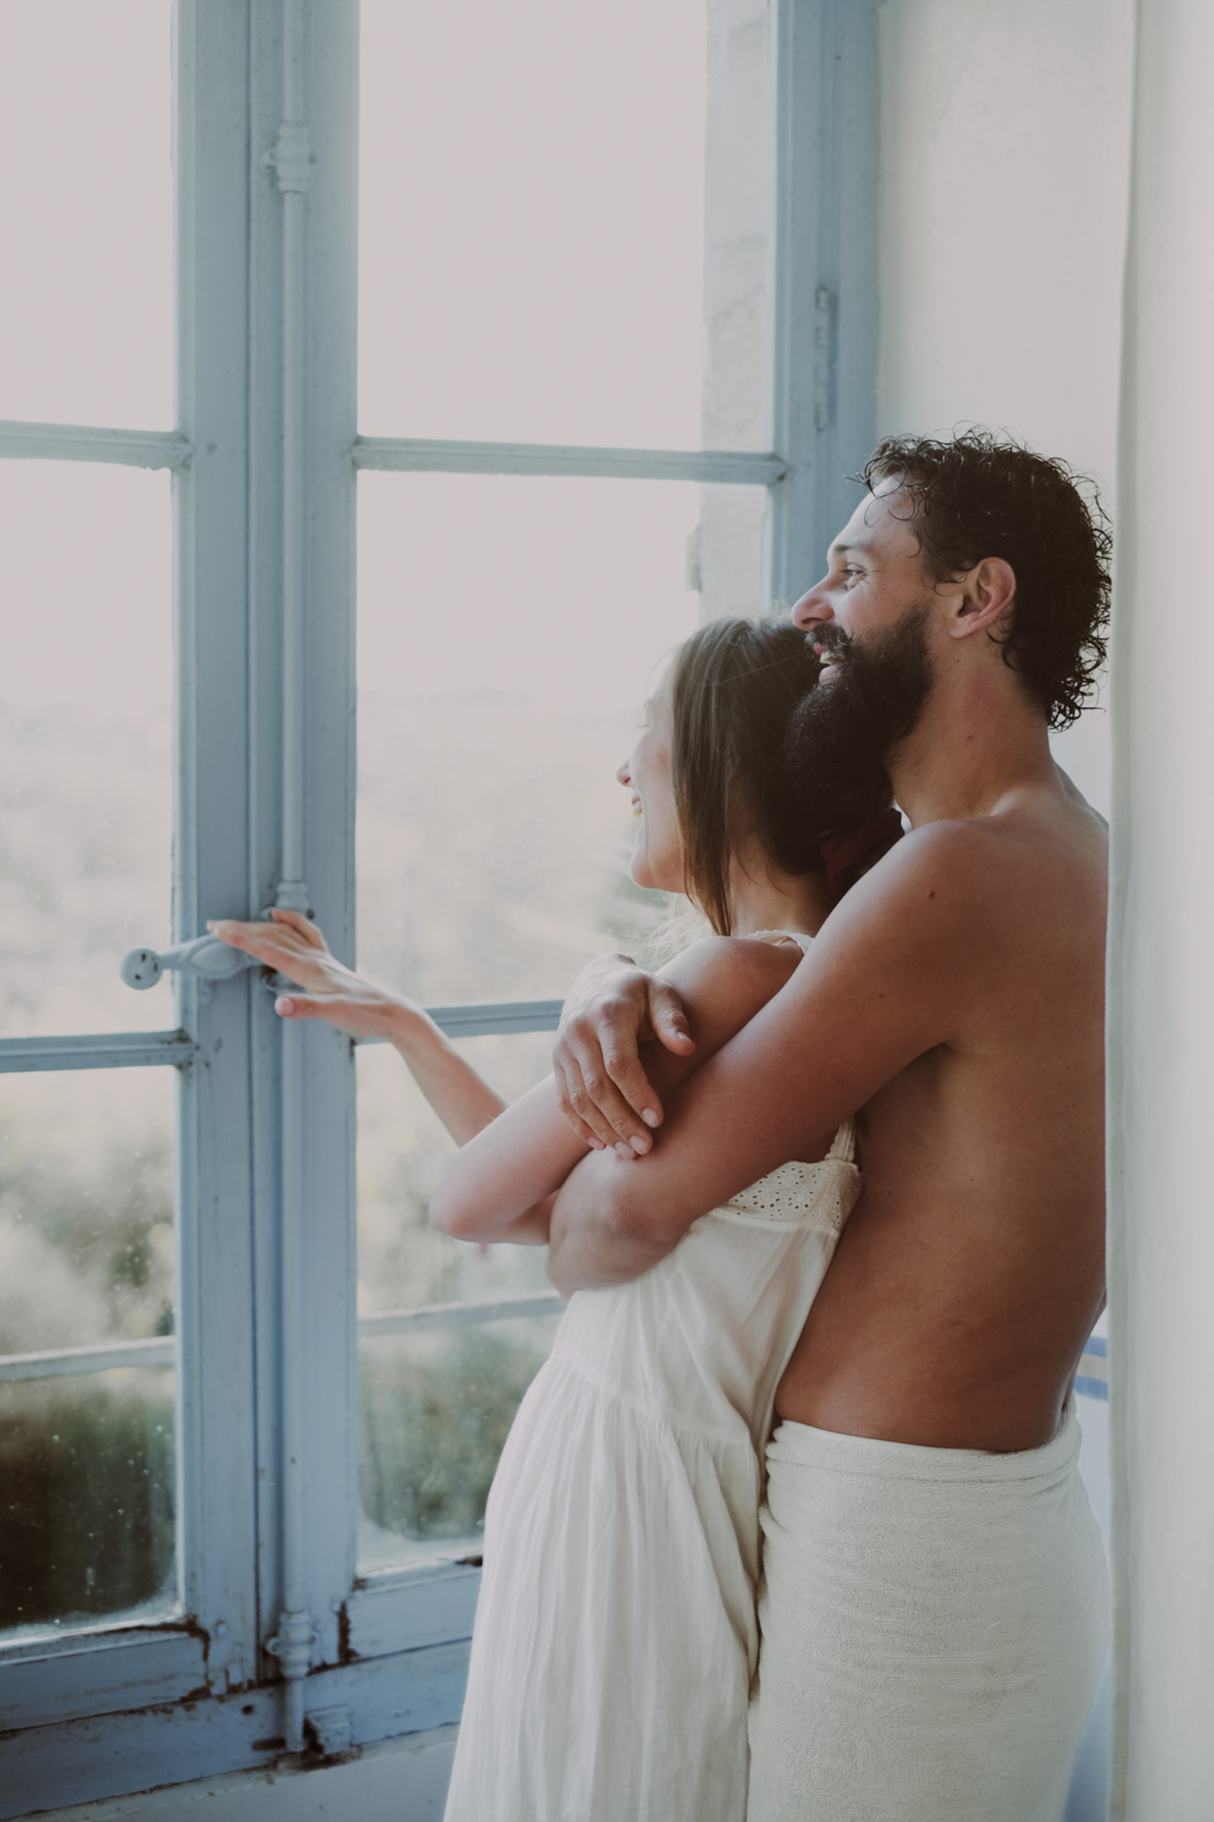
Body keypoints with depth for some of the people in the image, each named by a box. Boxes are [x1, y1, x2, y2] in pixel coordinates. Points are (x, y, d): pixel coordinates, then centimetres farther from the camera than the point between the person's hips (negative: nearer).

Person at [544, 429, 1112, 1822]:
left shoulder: (965, 875, -22)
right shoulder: (1069, 859, 10)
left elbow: (639, 1207, -21)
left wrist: (552, 1249, 3)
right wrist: (607, 988, -7)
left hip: (900, 1548, -9)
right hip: (1018, 1497, 9)